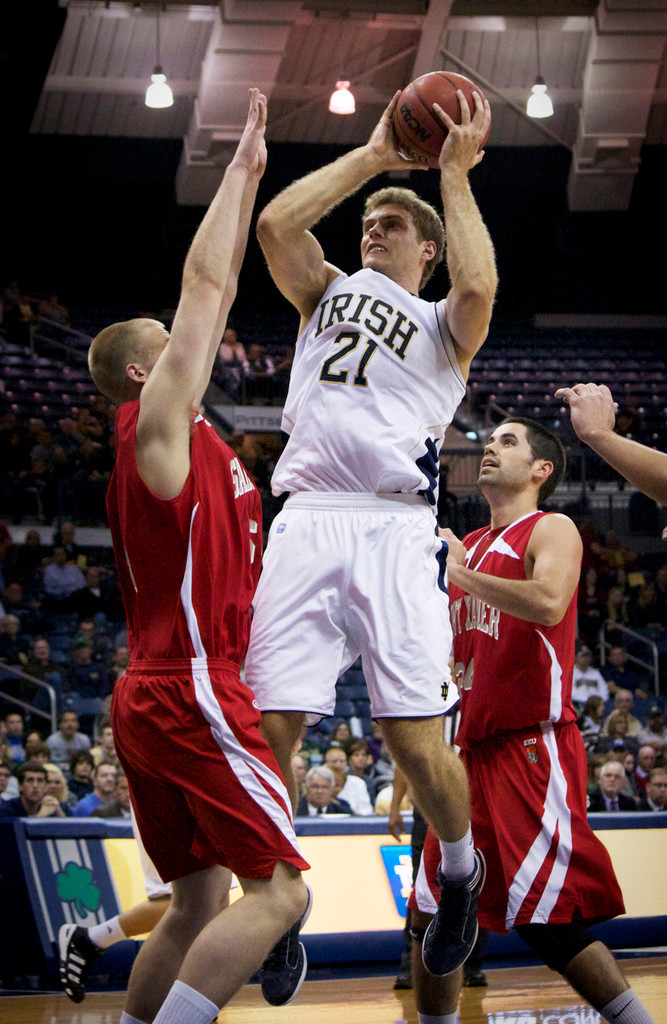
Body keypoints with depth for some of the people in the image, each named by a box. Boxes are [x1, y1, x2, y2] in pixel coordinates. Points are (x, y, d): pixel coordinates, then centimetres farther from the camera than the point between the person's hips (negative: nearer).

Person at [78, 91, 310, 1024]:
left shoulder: (183, 436, 18)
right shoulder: (155, 423, -6)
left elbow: (216, 293, 21)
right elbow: (203, 282, -6)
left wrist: (252, 179, 22)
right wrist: (241, 168, 2)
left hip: (157, 695, 10)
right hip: (191, 692, -10)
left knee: (200, 902, 13)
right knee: (278, 887, -12)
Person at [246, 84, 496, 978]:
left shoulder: (443, 327, 16)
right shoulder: (328, 293, 25)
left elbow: (479, 286, -9)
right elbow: (275, 225, 7)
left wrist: (454, 174, -1)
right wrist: (371, 156, 10)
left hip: (393, 527, -3)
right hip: (306, 523, 3)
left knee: (416, 738, -9)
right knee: (267, 727, -6)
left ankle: (462, 872, 18)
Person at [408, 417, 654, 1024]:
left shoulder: (551, 530, -4)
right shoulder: (469, 546, 19)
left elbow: (548, 604, -25)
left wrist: (460, 574, -17)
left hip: (534, 747, -8)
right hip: (477, 747, 8)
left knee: (545, 919, -14)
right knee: (431, 912, 9)